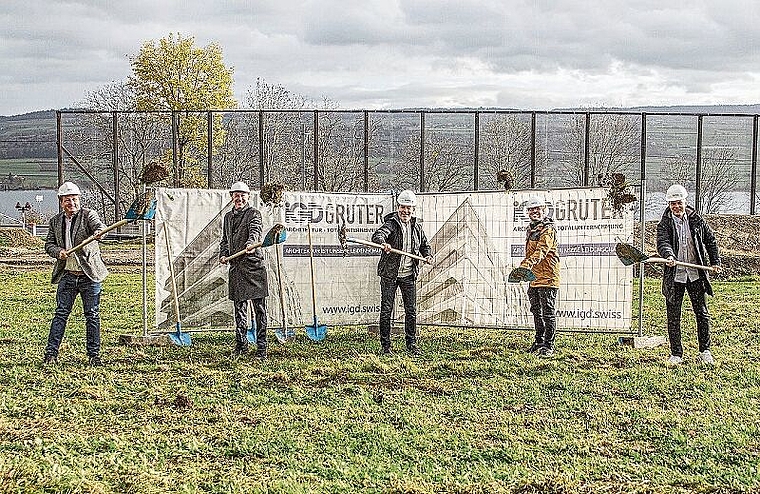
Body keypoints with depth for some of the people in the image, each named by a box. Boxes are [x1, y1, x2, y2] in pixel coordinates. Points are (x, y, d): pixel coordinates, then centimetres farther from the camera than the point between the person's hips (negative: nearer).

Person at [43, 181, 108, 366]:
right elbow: (48, 244, 12)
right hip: (67, 275, 3)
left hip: (89, 275, -2)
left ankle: (94, 354, 10)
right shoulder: (55, 221, 10)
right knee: (61, 313, 2)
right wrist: (58, 252, -10)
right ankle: (51, 353, 8)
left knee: (92, 315, 2)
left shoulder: (88, 215, -2)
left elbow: (100, 227, -21)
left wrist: (98, 233, -45)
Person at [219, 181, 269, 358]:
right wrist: (223, 254, 8)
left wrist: (251, 244, -41)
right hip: (235, 267, 6)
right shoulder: (228, 217, 18)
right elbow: (225, 239, 27)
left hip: (253, 265, -6)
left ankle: (261, 349, -3)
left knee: (259, 309, -5)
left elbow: (255, 231, -21)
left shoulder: (253, 213, -1)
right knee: (239, 308, 12)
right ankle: (241, 345, 22)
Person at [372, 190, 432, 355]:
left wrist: (427, 255, 2)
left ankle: (412, 344, 18)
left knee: (411, 310, 6)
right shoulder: (391, 223, -7)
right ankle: (385, 346, 8)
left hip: (409, 275, 4)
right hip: (389, 274, -4)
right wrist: (383, 242, -49)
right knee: (386, 310, -1)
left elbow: (424, 245, 23)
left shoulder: (417, 226, 9)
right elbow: (377, 235, -27)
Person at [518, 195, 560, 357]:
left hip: (547, 277, -9)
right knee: (537, 312, 16)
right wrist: (525, 267, 21)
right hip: (534, 277, 9)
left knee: (548, 313, -5)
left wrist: (527, 264, -41)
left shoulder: (548, 229, -12)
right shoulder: (530, 229, 17)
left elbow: (541, 251, -28)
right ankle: (539, 342, 27)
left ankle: (549, 346, -1)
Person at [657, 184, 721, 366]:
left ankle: (705, 352, 20)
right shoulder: (664, 224, -3)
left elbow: (710, 239, 16)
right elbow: (662, 243, -19)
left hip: (696, 274, 2)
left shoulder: (696, 220, 4)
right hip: (674, 275, -2)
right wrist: (668, 256, -39)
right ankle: (676, 354, 14)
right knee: (673, 317, 3)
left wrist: (715, 261, 12)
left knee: (702, 314, 6)